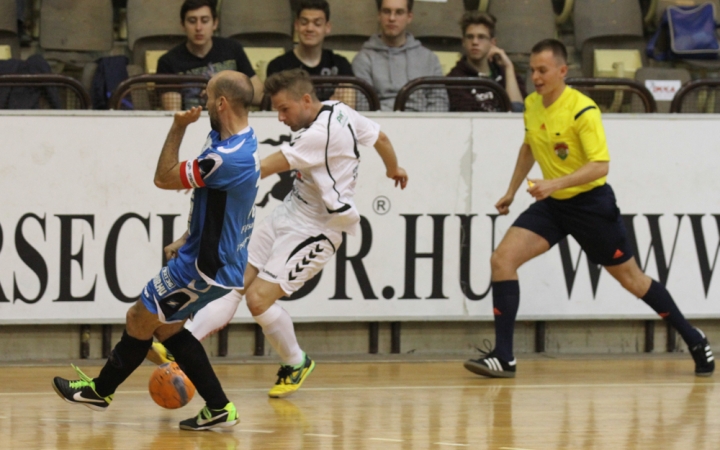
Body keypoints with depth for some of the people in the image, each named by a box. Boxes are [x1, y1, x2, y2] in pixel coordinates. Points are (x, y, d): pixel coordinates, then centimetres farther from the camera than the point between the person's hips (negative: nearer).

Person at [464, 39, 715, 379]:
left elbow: (600, 165, -25)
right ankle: (503, 357, -14)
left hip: (590, 202, -6)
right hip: (551, 204, 6)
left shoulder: (582, 110, -20)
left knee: (630, 278, 5)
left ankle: (693, 340, 25)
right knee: (502, 259, -13)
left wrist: (555, 184, -34)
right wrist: (512, 191, 21)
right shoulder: (532, 105, 2)